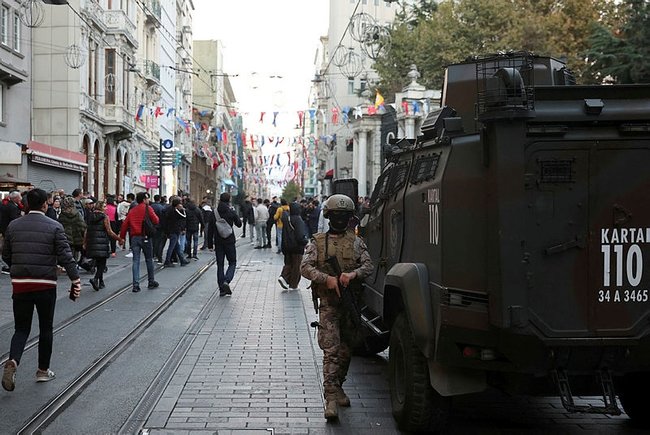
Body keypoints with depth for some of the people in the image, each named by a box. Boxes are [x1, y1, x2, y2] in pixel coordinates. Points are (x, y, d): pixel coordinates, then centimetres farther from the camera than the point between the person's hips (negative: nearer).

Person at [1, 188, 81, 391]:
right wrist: (76, 280, -9)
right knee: (45, 328, 13)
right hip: (45, 285, -2)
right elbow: (65, 257, -12)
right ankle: (43, 370, 21)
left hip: (19, 284, 2)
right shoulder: (54, 227, -6)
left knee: (21, 328, 10)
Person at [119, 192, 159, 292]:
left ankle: (136, 285, -5)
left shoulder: (132, 210, 10)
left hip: (134, 238, 4)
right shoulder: (147, 208, -4)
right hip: (145, 237, -4)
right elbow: (156, 221, -9)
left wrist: (122, 237, 13)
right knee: (149, 260, 11)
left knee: (135, 261, 2)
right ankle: (151, 282, 21)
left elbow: (125, 224, 7)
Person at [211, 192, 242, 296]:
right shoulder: (231, 212, -8)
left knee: (220, 264, 9)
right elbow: (239, 224, 6)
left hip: (218, 242, 3)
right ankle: (226, 281, -16)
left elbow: (210, 229, 0)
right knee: (232, 263, 9)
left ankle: (222, 289, 7)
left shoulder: (214, 212, -1)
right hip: (229, 241, -2)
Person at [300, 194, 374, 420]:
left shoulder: (356, 242, 9)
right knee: (331, 350, -11)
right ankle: (331, 398, -14)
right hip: (328, 303, -3)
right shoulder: (317, 242, 5)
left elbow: (368, 265, -1)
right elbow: (305, 267, -6)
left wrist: (353, 274, -22)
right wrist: (327, 278, -22)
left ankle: (338, 387, 30)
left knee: (346, 350, 12)